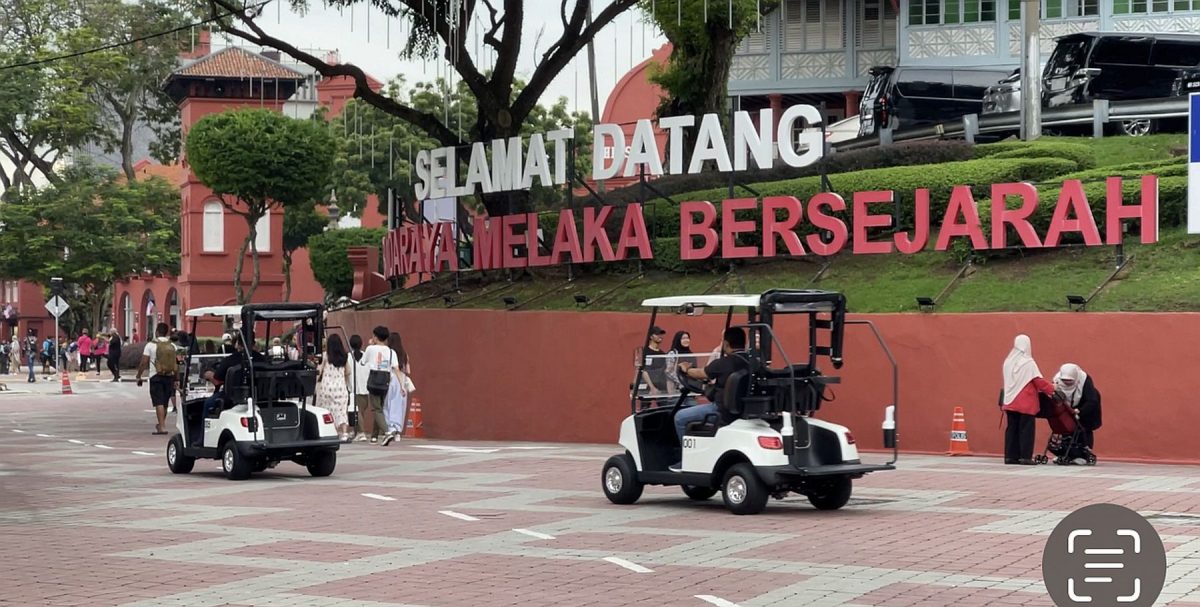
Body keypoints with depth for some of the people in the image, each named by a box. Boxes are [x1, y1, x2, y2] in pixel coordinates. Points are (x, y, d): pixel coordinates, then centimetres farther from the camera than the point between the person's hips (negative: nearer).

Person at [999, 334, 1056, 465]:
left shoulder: (1008, 361, 7)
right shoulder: (1028, 363, -10)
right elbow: (1039, 381, -11)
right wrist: (1053, 389, 1)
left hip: (1010, 401, 5)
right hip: (1026, 403, -5)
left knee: (1012, 428, 8)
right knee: (1026, 429, -2)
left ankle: (1010, 456, 7)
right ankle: (1025, 457, -4)